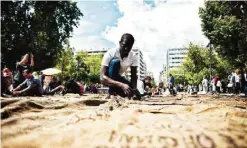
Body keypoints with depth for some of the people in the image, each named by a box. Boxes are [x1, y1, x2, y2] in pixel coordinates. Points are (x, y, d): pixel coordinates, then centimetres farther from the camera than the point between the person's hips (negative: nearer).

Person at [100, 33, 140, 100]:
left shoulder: (133, 56, -16)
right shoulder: (110, 54, -29)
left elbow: (134, 77, -15)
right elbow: (102, 77, -37)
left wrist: (134, 89, -36)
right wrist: (121, 85, -50)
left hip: (118, 78, 5)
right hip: (108, 78, -4)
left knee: (137, 95, -13)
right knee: (115, 61, -34)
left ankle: (115, 91, 15)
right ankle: (111, 93, -23)